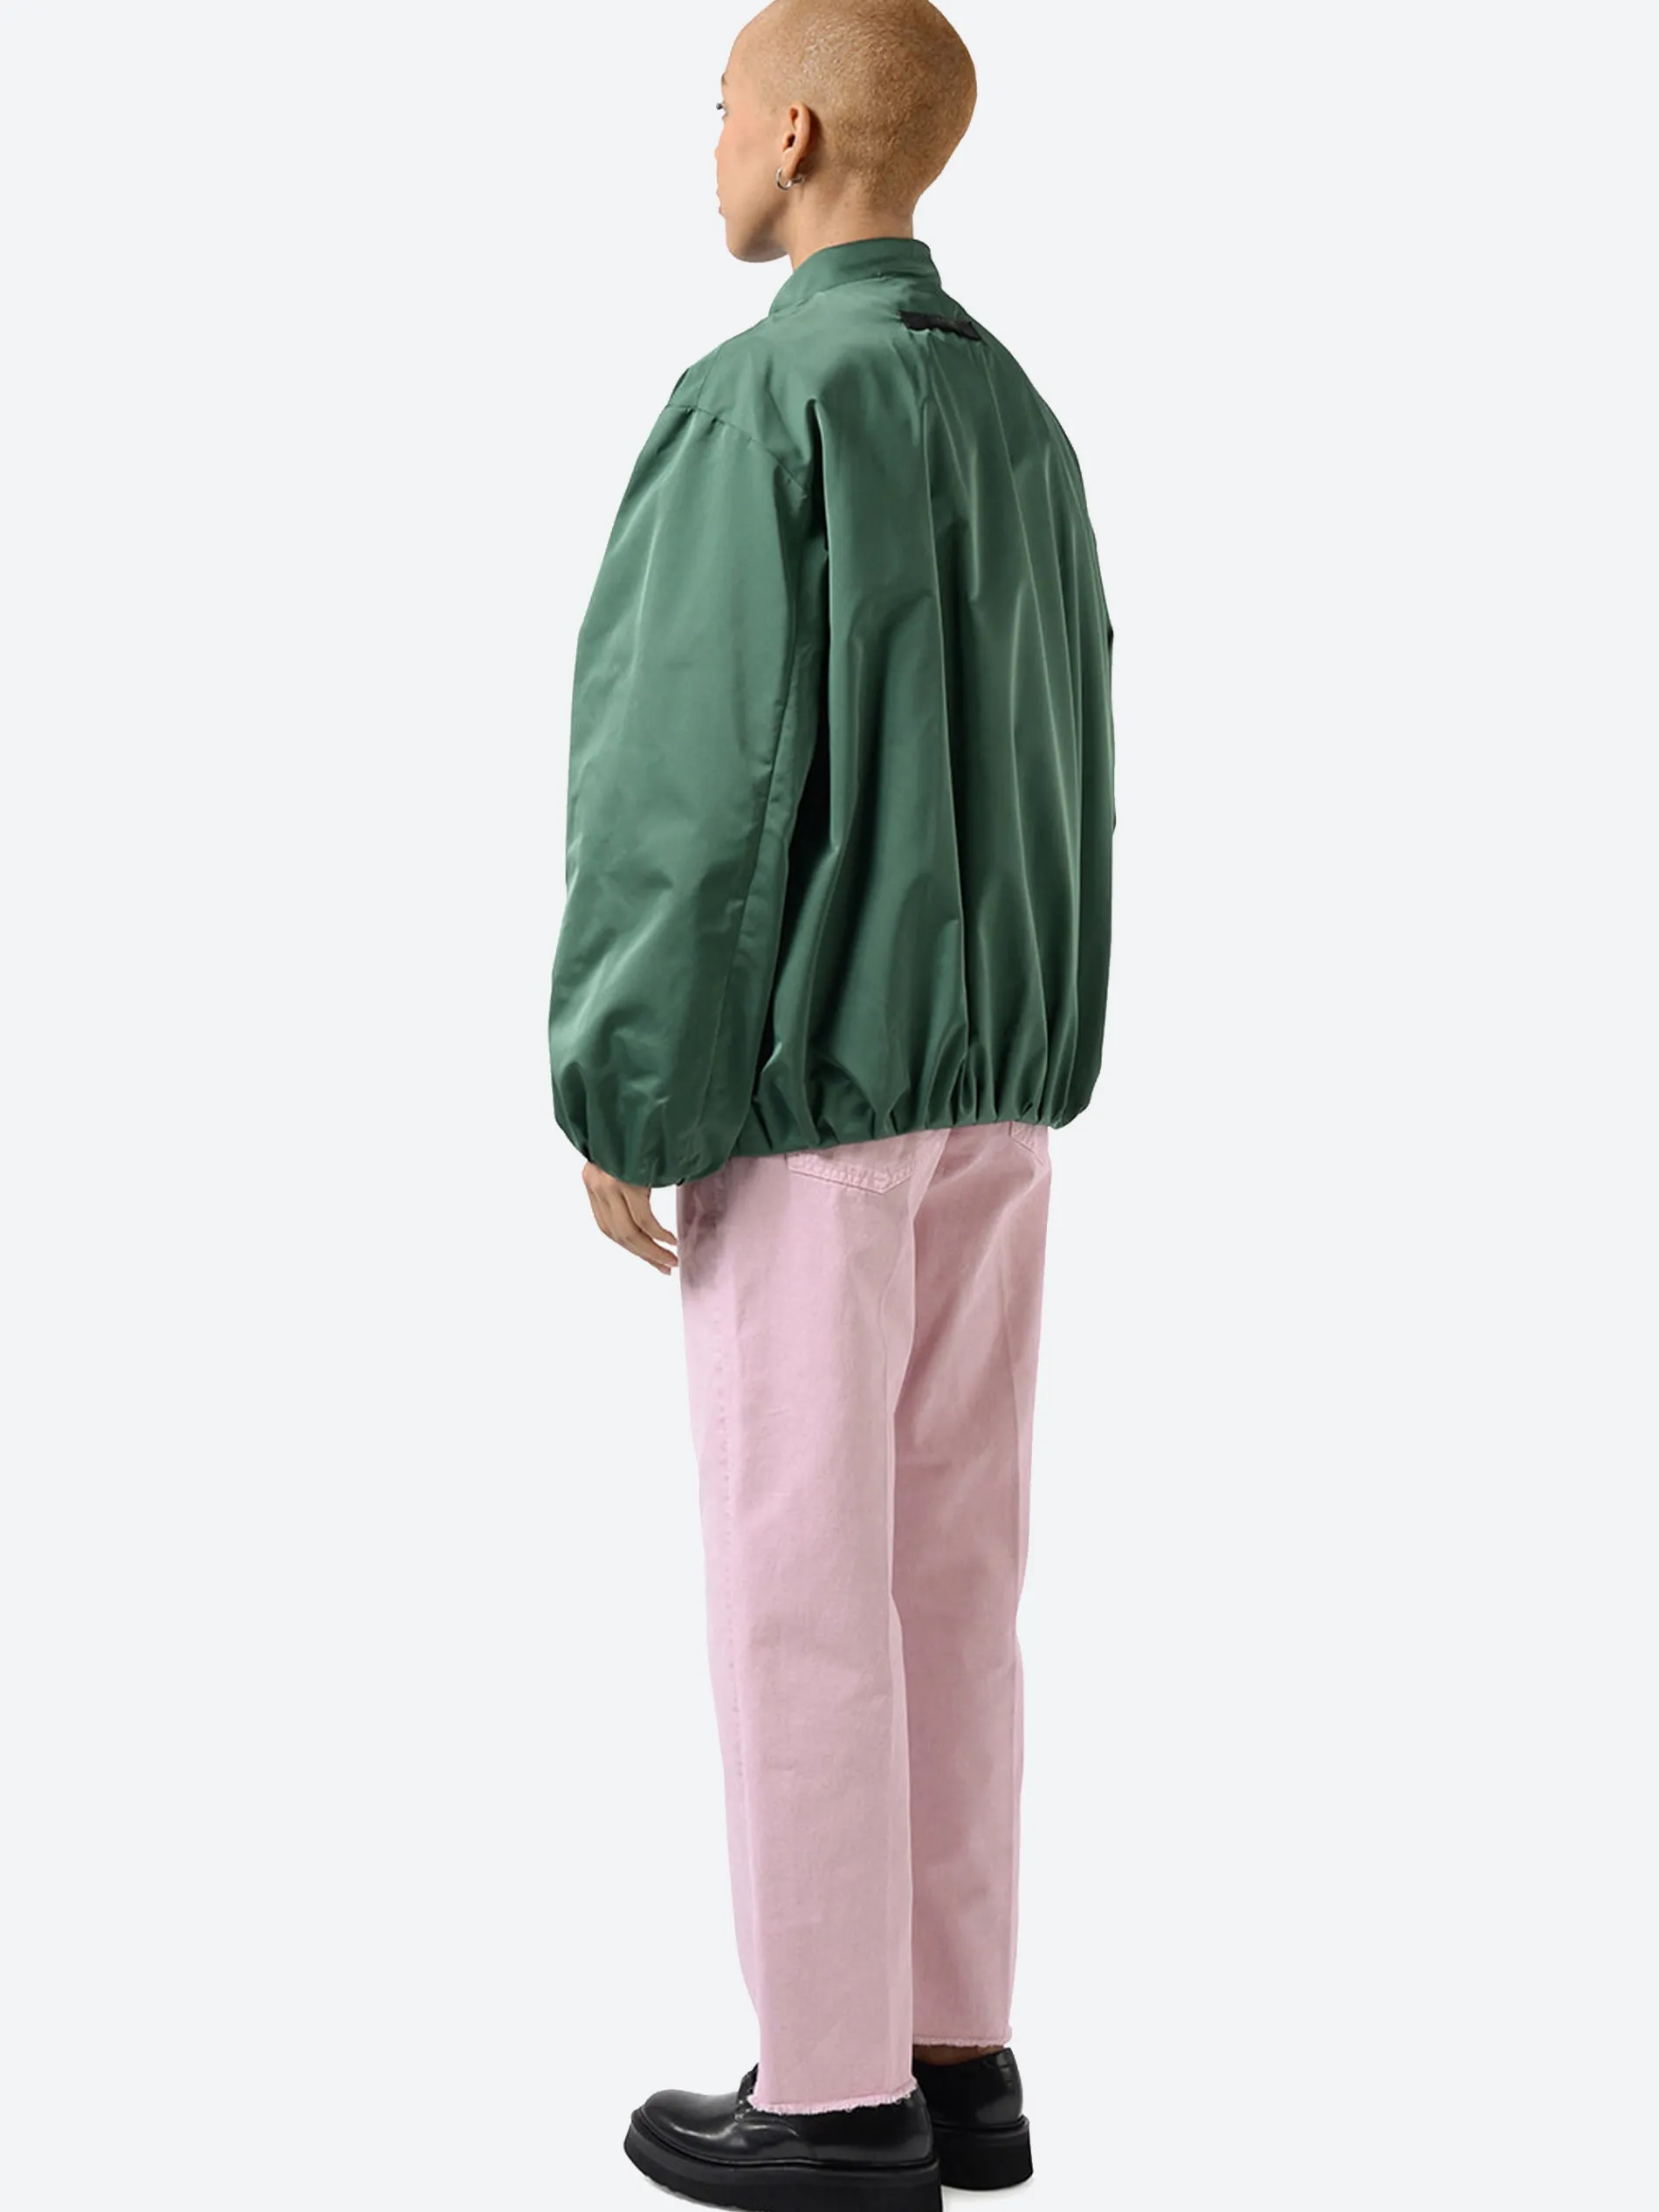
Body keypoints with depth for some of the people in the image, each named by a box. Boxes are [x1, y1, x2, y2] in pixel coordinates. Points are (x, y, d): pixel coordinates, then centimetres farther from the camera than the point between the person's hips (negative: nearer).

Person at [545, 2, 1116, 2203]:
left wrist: (616, 1104, -12)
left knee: (796, 1583, 0)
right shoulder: (1019, 424, 12)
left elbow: (692, 777, -19)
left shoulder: (752, 407, -14)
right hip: (993, 1076, 8)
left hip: (803, 1072, -8)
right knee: (942, 1566, 12)